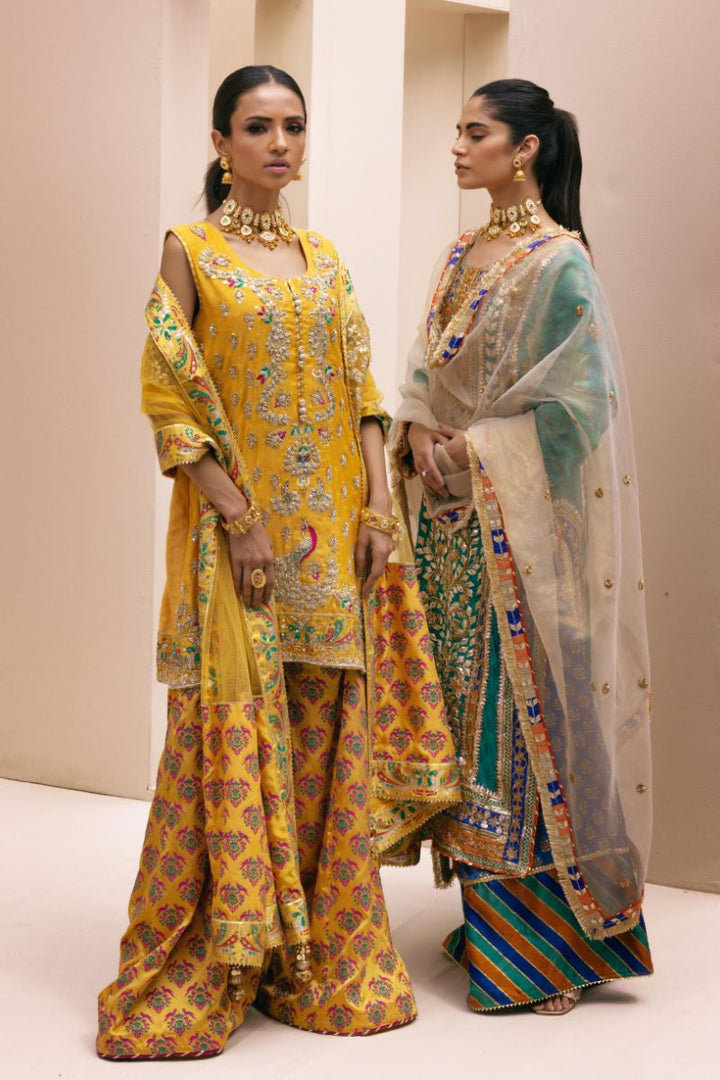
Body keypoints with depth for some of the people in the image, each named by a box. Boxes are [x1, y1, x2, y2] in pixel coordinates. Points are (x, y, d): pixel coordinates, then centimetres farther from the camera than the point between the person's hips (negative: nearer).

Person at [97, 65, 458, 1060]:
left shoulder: (325, 259, 14)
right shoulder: (189, 252, -2)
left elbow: (362, 395, 12)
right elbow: (167, 401, -8)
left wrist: (379, 507, 0)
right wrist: (240, 521, -15)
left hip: (335, 537, 5)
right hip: (237, 532, -5)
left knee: (327, 738, 8)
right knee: (236, 736, -3)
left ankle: (325, 952, 20)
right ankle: (205, 967, 10)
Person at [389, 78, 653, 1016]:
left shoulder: (557, 260, -9)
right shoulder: (462, 255, 15)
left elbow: (579, 396, -15)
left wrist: (475, 445, -13)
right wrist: (419, 434, -1)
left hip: (518, 516, -8)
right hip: (454, 510, 8)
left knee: (521, 703, -5)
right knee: (467, 698, 11)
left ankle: (542, 943, 7)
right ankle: (488, 915, 23)